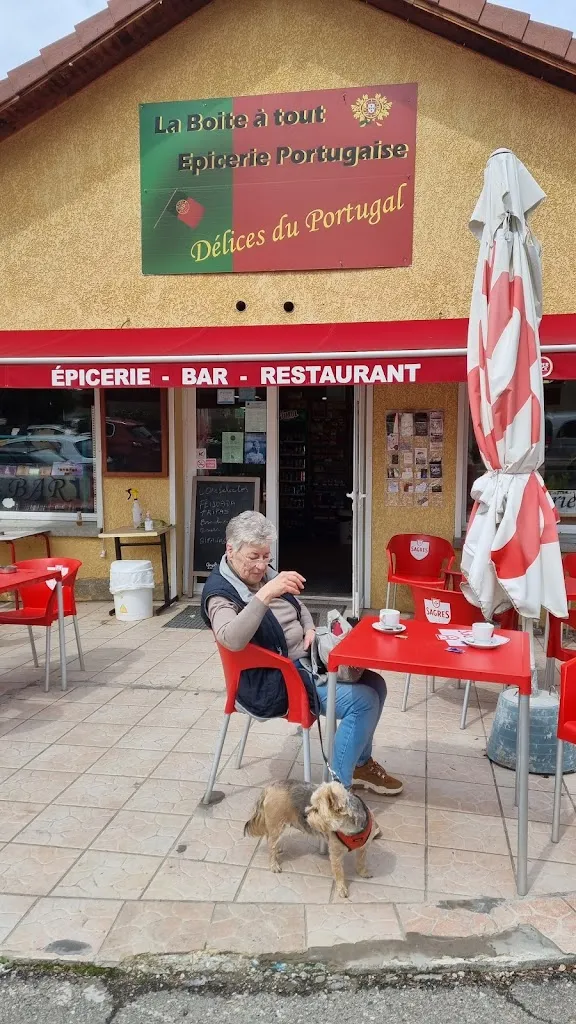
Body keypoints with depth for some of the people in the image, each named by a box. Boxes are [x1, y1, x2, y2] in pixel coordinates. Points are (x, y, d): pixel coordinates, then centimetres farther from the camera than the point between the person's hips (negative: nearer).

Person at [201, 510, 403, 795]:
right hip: (271, 683, -9)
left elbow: (298, 605, 24)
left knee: (374, 685, 5)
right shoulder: (220, 591, -17)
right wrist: (265, 594, -46)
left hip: (303, 662, 9)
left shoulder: (265, 573, 8)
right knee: (363, 700, -18)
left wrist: (309, 629, 2)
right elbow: (231, 640, -38)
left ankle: (360, 762, 24)